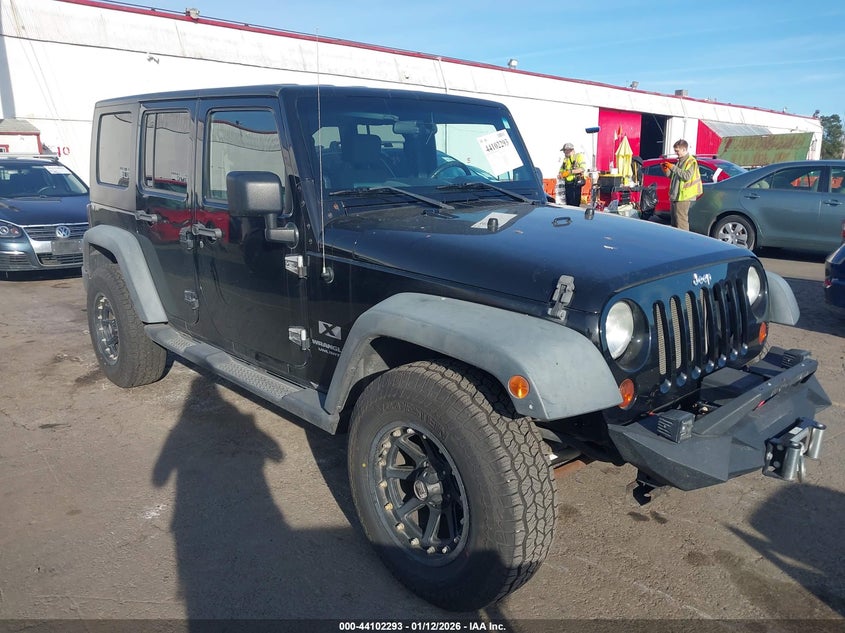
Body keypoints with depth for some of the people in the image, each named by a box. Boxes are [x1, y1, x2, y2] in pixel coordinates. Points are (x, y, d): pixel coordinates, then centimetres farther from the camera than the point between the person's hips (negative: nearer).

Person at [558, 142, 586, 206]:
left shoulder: (579, 156, -2)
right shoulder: (565, 159, 20)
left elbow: (583, 169, -14)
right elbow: (561, 170, 26)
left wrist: (571, 171, -20)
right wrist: (560, 175, 2)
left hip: (576, 183, -7)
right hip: (567, 184, 7)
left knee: (574, 204, -11)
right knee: (568, 203, 7)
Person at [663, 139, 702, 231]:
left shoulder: (691, 161, -7)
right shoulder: (679, 161, 19)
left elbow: (687, 176, -21)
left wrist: (673, 167, -19)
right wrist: (667, 170, 7)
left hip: (683, 197, -9)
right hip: (675, 196, 9)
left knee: (681, 222, -12)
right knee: (674, 223, 13)